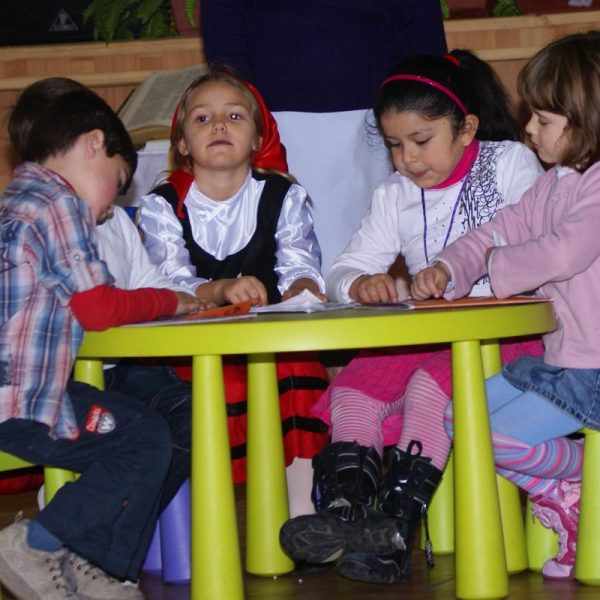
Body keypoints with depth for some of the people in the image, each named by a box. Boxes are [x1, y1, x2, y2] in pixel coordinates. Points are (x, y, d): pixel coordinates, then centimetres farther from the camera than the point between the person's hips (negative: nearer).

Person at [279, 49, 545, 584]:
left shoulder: (510, 164, 1)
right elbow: (343, 271, 10)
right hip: (424, 335, 6)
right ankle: (344, 513, -36)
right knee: (353, 389, -20)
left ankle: (395, 526, -40)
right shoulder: (395, 197, 16)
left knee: (431, 384, -34)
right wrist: (359, 284, -16)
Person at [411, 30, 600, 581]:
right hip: (554, 358, 10)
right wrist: (447, 270, -8)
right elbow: (497, 234, 12)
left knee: (502, 437, -18)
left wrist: (499, 266, -10)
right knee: (460, 418, 7)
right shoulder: (551, 185, 13)